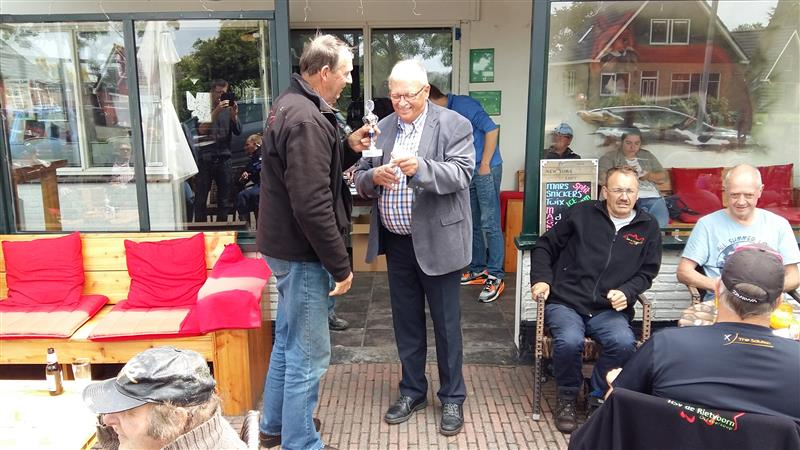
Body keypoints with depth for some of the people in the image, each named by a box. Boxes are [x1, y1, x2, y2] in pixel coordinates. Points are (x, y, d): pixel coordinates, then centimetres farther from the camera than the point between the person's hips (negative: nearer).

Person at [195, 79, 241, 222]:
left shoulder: (229, 110, 11)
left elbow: (238, 132, 2)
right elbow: (201, 130, -14)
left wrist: (234, 116, -16)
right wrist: (216, 111, -23)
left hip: (224, 158, 2)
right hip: (205, 159, -2)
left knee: (223, 199, 7)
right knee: (200, 199, -2)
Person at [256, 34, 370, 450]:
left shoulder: (292, 104, 10)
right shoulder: (306, 119, -23)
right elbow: (312, 205, -27)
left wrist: (349, 148, 2)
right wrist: (340, 265, -20)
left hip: (286, 245, 11)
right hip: (301, 251, -11)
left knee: (289, 338, 23)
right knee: (308, 354, 1)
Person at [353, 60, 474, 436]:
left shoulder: (454, 125, -7)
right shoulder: (382, 128, 7)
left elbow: (461, 175, -17)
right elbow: (359, 179, 7)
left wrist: (420, 167, -33)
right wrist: (374, 176, -16)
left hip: (436, 241, -4)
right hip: (396, 242, 5)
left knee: (445, 322, 8)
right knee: (406, 320, 16)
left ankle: (452, 397, 25)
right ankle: (412, 390, 33)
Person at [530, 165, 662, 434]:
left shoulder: (648, 227, 12)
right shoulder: (581, 214, 5)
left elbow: (647, 271, 15)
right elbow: (545, 247, 11)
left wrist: (626, 292, -4)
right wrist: (541, 279, -4)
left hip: (609, 310, 2)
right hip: (565, 302, -1)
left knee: (625, 343, -30)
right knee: (569, 341, -32)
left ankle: (599, 396, -1)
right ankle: (567, 396, -1)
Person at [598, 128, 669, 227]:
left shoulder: (648, 156, 25)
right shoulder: (610, 157, 13)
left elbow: (663, 177, 21)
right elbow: (602, 179, -2)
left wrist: (648, 175, 1)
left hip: (652, 197, 4)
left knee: (661, 222, -25)